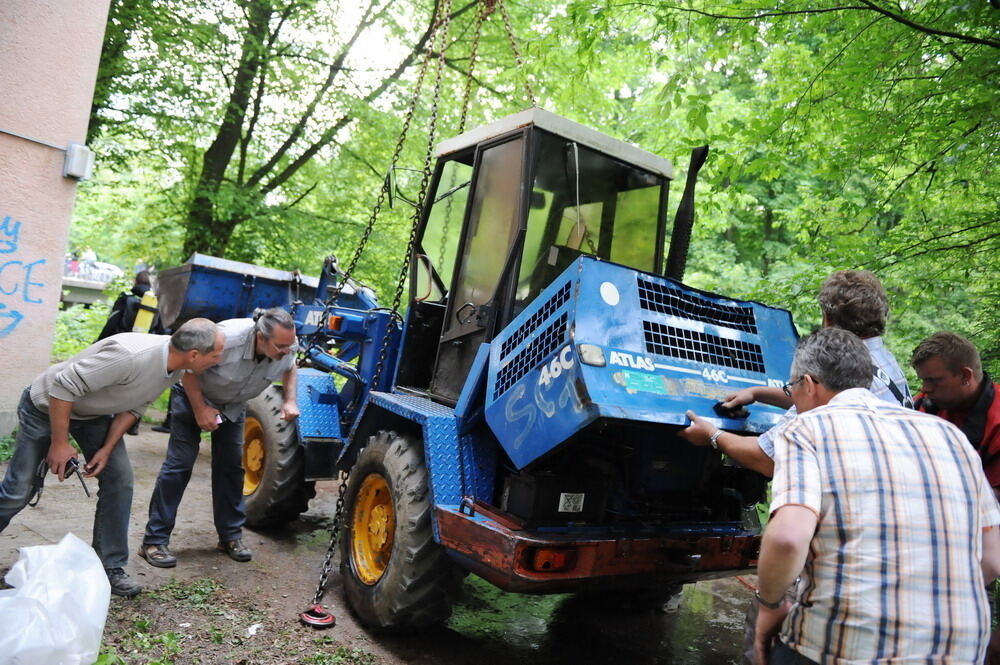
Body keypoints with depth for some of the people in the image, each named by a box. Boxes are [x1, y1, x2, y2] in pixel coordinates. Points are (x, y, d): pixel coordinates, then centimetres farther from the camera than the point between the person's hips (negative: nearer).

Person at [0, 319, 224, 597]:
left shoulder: (176, 367, -14)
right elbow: (62, 386, -33)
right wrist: (59, 443, -24)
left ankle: (110, 567, 7)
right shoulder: (130, 355, -40)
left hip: (93, 413, 7)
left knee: (119, 479, -5)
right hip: (47, 405, -6)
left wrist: (107, 448, -10)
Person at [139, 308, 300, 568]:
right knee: (179, 464, -8)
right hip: (193, 395, -5)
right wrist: (200, 409, -26)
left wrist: (290, 400, -14)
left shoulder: (287, 349, -24)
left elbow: (290, 369, 2)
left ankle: (231, 536, 16)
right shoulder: (227, 337, -40)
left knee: (231, 466, 4)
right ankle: (154, 541, 1)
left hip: (232, 405, 5)